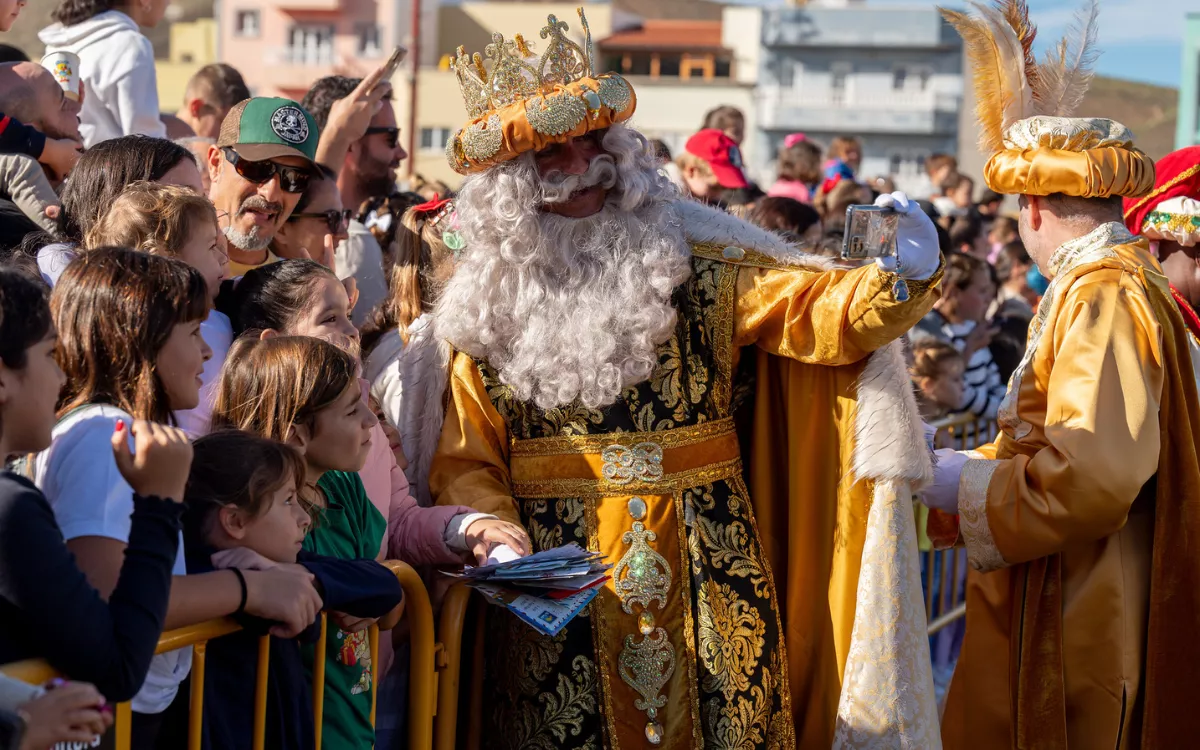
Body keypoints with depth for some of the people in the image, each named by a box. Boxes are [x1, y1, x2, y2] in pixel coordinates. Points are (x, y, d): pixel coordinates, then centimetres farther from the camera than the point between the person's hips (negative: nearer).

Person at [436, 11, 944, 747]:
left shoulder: (694, 260, 1)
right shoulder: (490, 302, 4)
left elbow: (814, 309, -9)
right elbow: (467, 464, 4)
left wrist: (896, 284, -28)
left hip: (704, 578, 0)